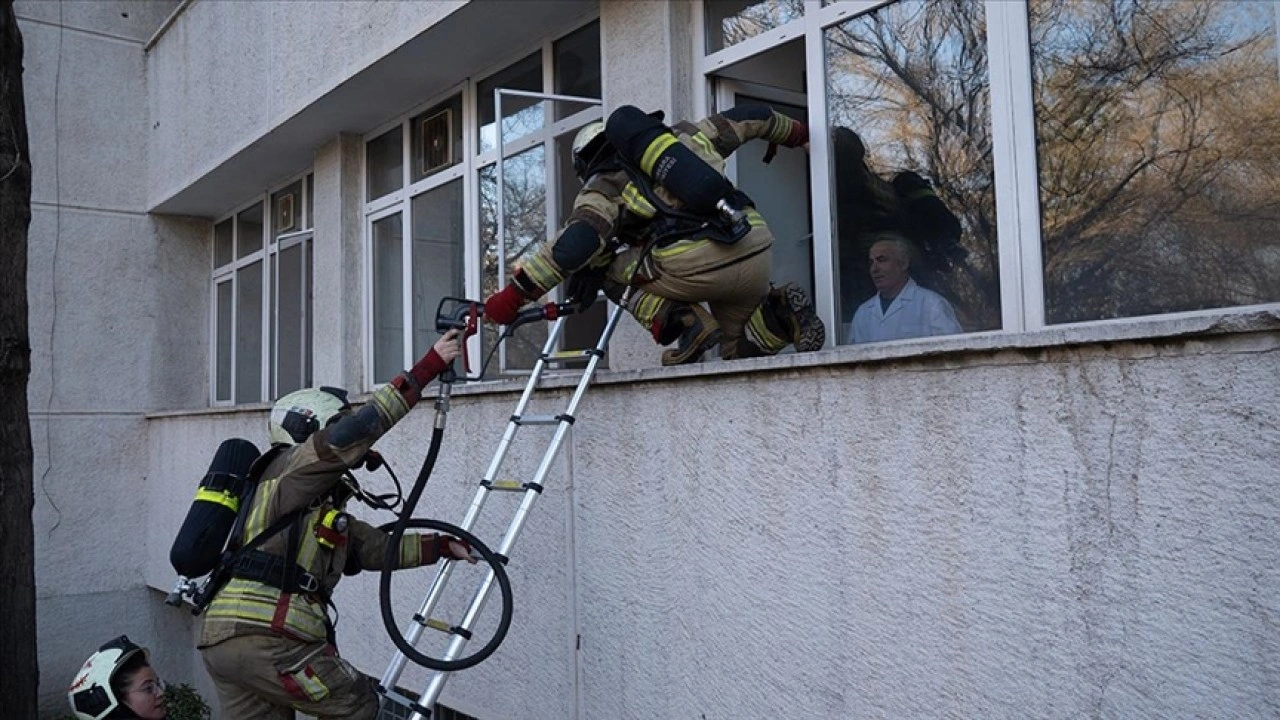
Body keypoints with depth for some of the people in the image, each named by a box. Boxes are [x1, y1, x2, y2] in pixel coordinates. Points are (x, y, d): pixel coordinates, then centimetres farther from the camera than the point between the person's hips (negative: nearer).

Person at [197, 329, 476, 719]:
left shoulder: (325, 509, 26)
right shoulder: (290, 468, -1)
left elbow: (378, 547, 29)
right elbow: (355, 430, -15)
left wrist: (444, 546, 28)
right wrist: (429, 366, -15)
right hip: (265, 637, -9)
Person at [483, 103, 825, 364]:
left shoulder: (603, 187, 12)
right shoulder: (684, 135, 28)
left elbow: (575, 245, -6)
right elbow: (751, 116, 37)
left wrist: (514, 294, -1)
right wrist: (797, 134, 56)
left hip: (695, 263, -6)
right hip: (758, 250, 6)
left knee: (609, 269, 19)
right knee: (740, 349, 27)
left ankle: (685, 322, -1)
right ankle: (779, 315, -5)